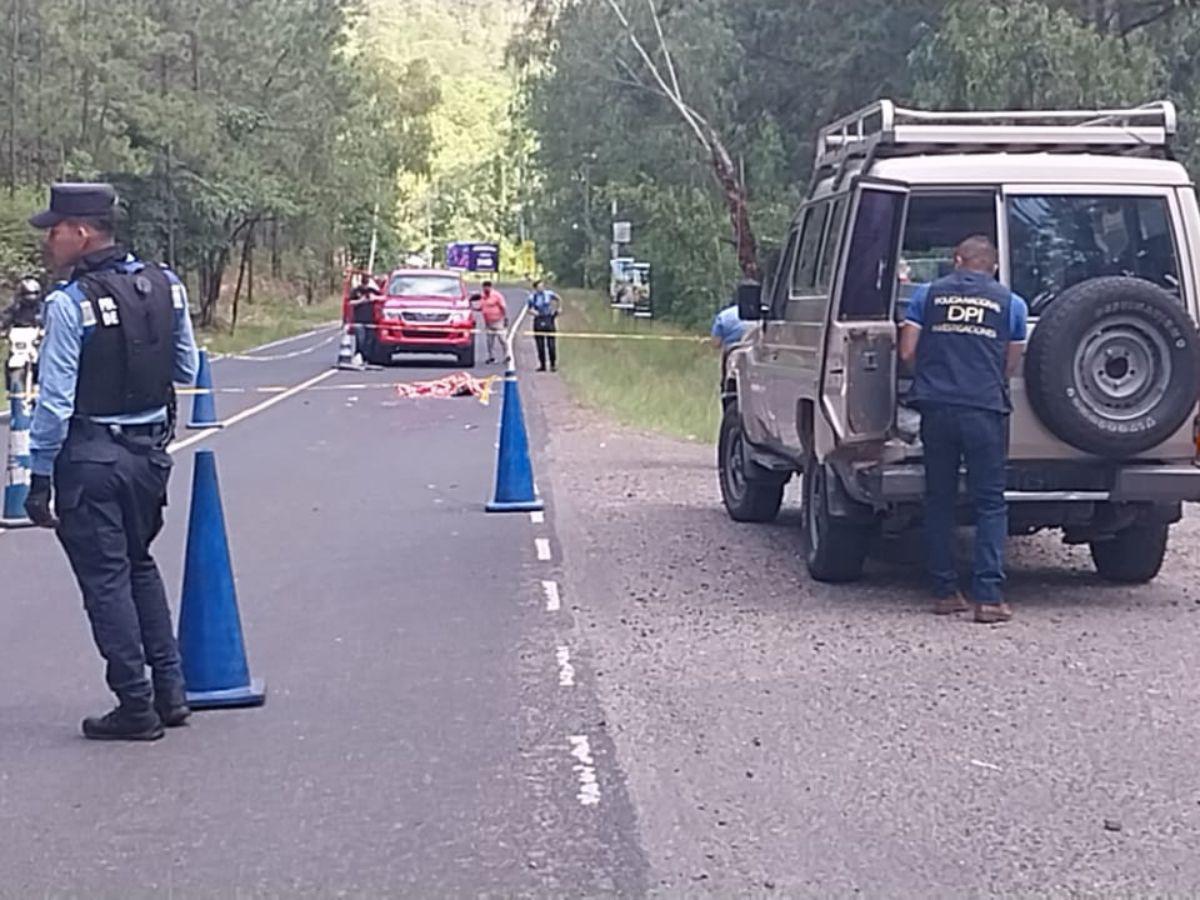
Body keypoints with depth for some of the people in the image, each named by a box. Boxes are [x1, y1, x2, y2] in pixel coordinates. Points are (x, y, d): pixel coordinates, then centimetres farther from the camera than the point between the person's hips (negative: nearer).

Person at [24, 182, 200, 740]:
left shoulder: (70, 303, -17)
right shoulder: (165, 286, 2)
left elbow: (54, 401, -17)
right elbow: (187, 371, 10)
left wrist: (40, 478, -12)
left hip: (91, 457, -7)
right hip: (151, 449, 7)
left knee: (105, 579, 3)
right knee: (139, 566, 21)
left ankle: (136, 708, 6)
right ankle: (170, 692, 21)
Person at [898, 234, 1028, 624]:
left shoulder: (928, 294, 9)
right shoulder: (1011, 303, 9)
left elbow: (906, 352, 6)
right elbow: (1011, 366, 13)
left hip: (937, 407, 1)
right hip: (987, 409, -1)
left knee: (939, 500, 11)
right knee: (990, 503, 3)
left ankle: (944, 592, 13)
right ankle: (989, 596, -4)